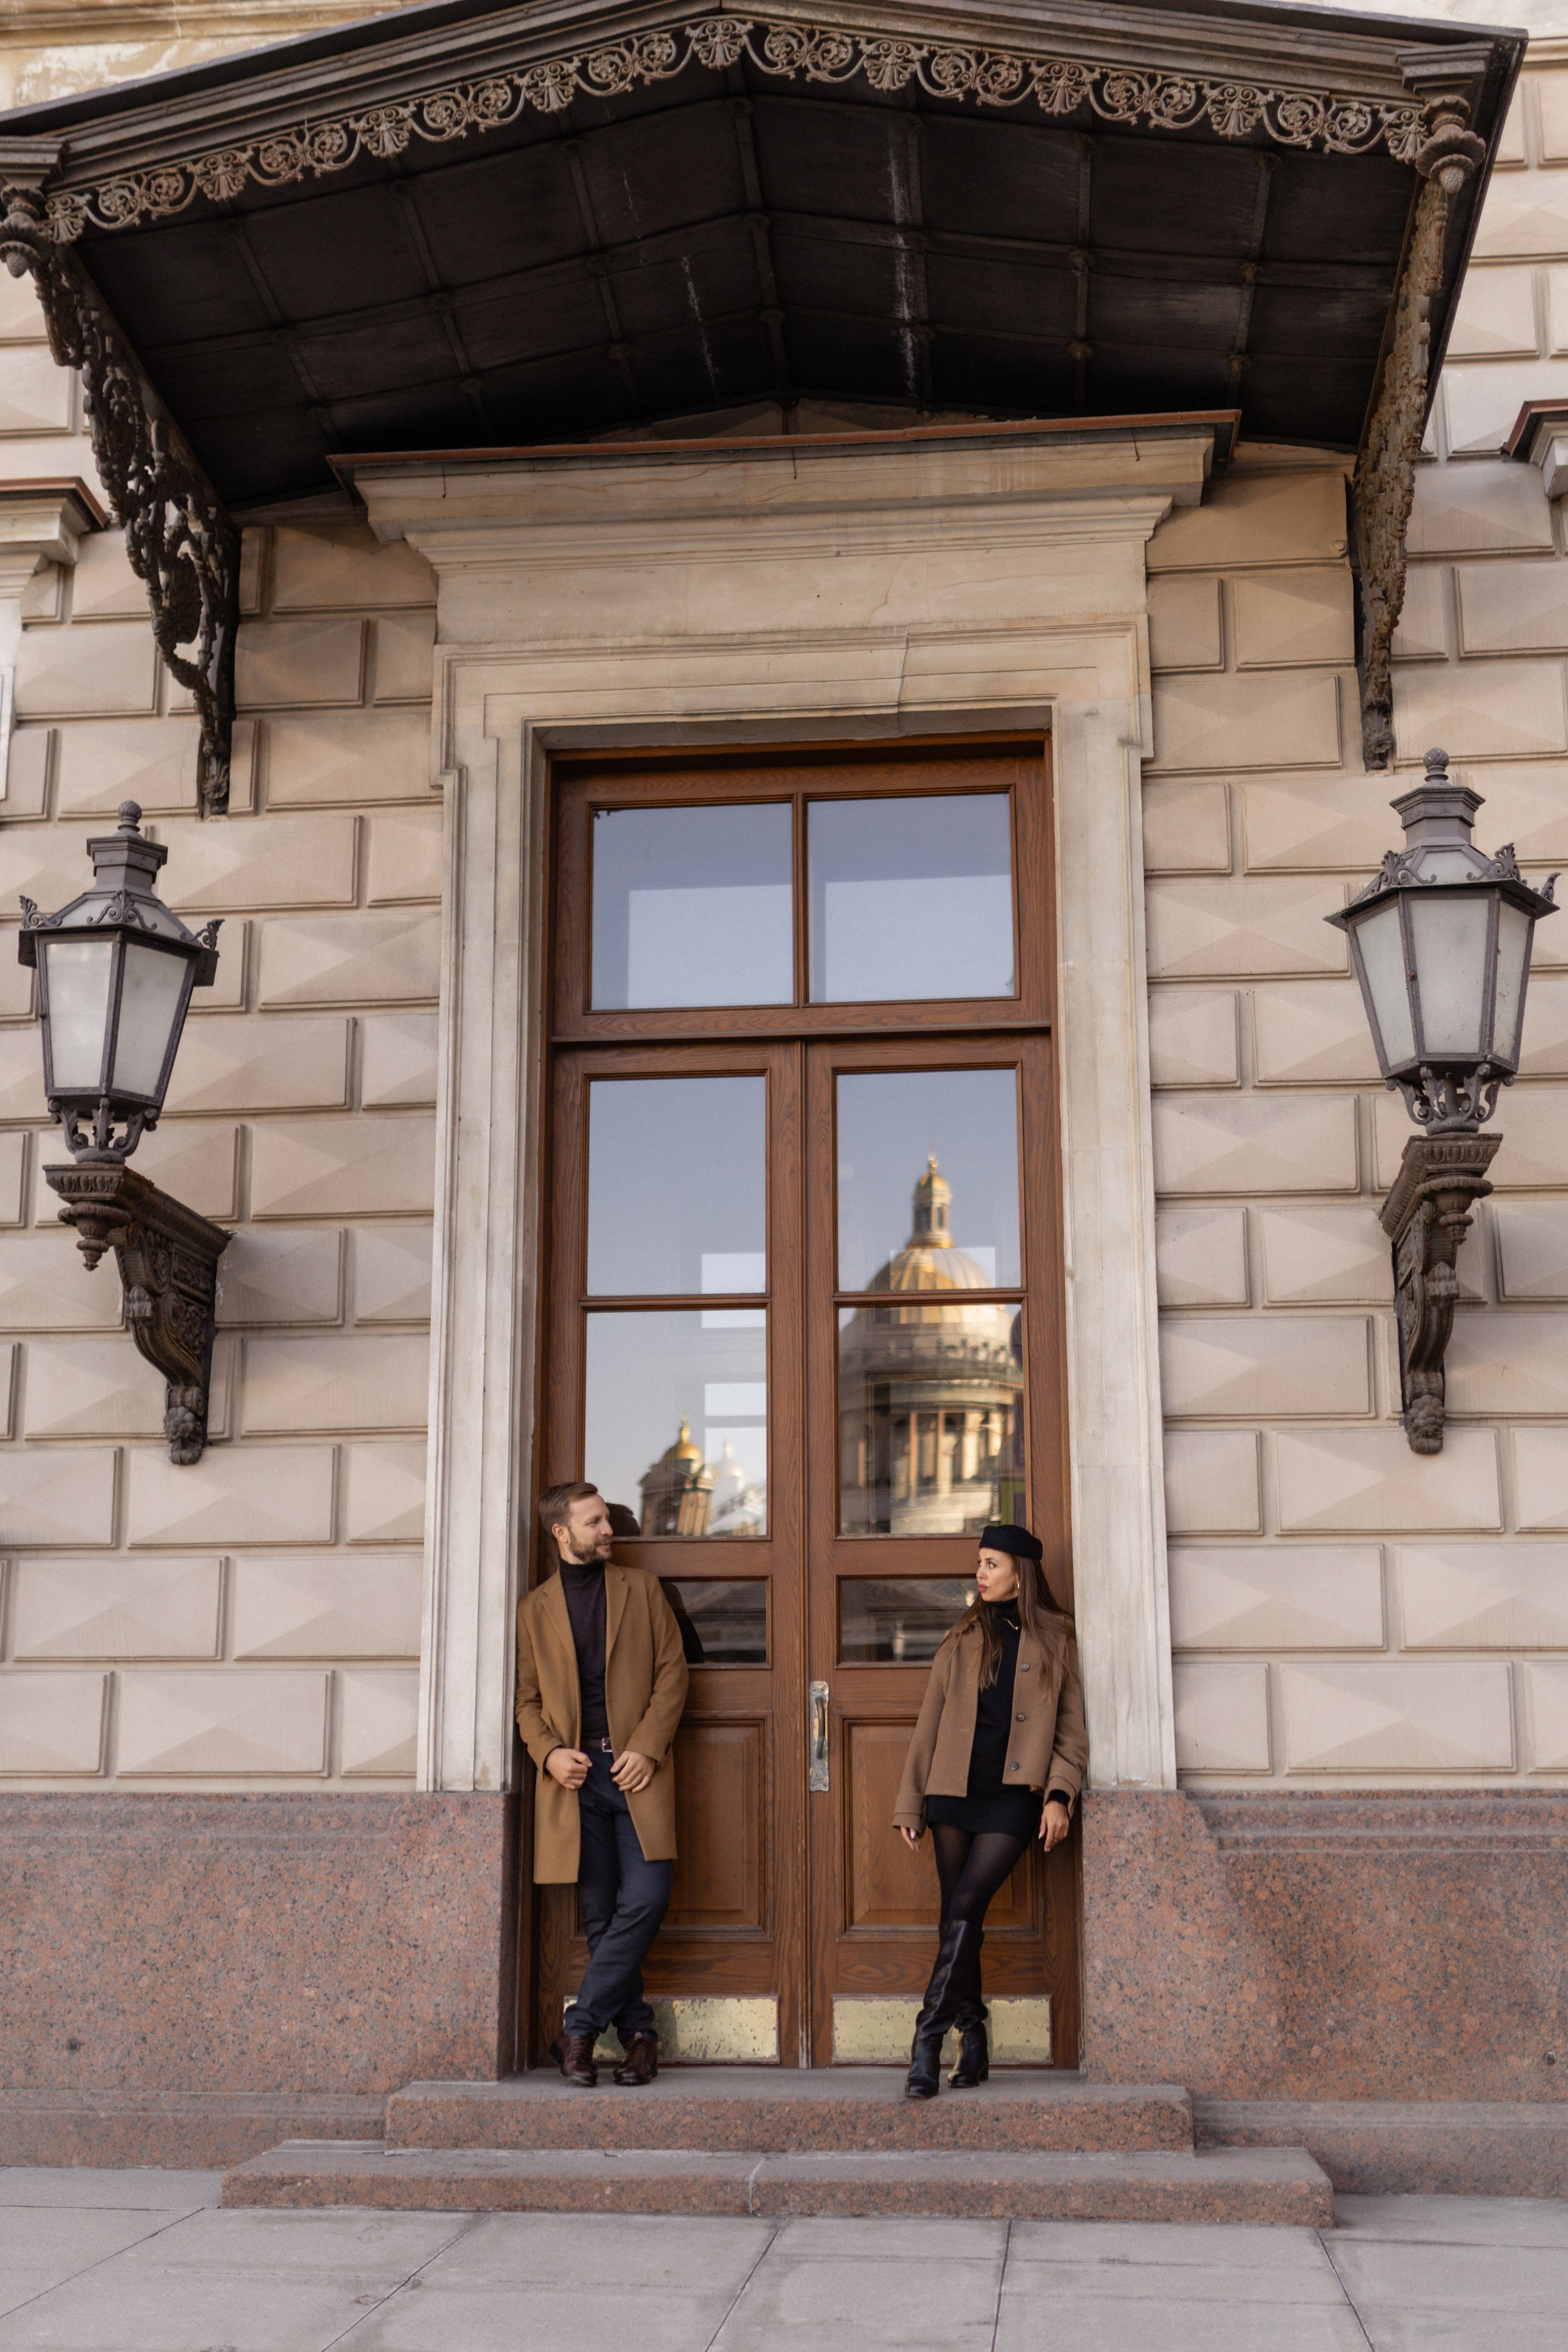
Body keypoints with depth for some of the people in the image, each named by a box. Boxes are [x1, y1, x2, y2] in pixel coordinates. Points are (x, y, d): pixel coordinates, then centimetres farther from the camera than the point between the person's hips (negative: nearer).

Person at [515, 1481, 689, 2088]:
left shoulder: (640, 1588, 11)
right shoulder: (536, 1608, 12)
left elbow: (672, 1673, 6)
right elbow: (527, 1697, 12)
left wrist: (648, 1747, -6)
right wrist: (549, 1752, -7)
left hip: (637, 1769, -1)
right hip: (576, 1776, 1)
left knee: (645, 1900, -13)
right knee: (600, 1913, 1)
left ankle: (580, 2027, -4)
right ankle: (637, 2034, 11)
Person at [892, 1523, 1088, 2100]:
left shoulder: (1055, 1640, 6)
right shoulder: (963, 1641, 12)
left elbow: (1072, 1730, 5)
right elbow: (929, 1727, 12)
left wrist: (1059, 1796, -8)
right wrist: (909, 1804, 8)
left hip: (1015, 1795, -3)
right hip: (955, 1792, 3)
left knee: (966, 1906, -15)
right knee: (959, 1917, 2)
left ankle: (928, 2039, -15)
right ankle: (973, 2041, 11)